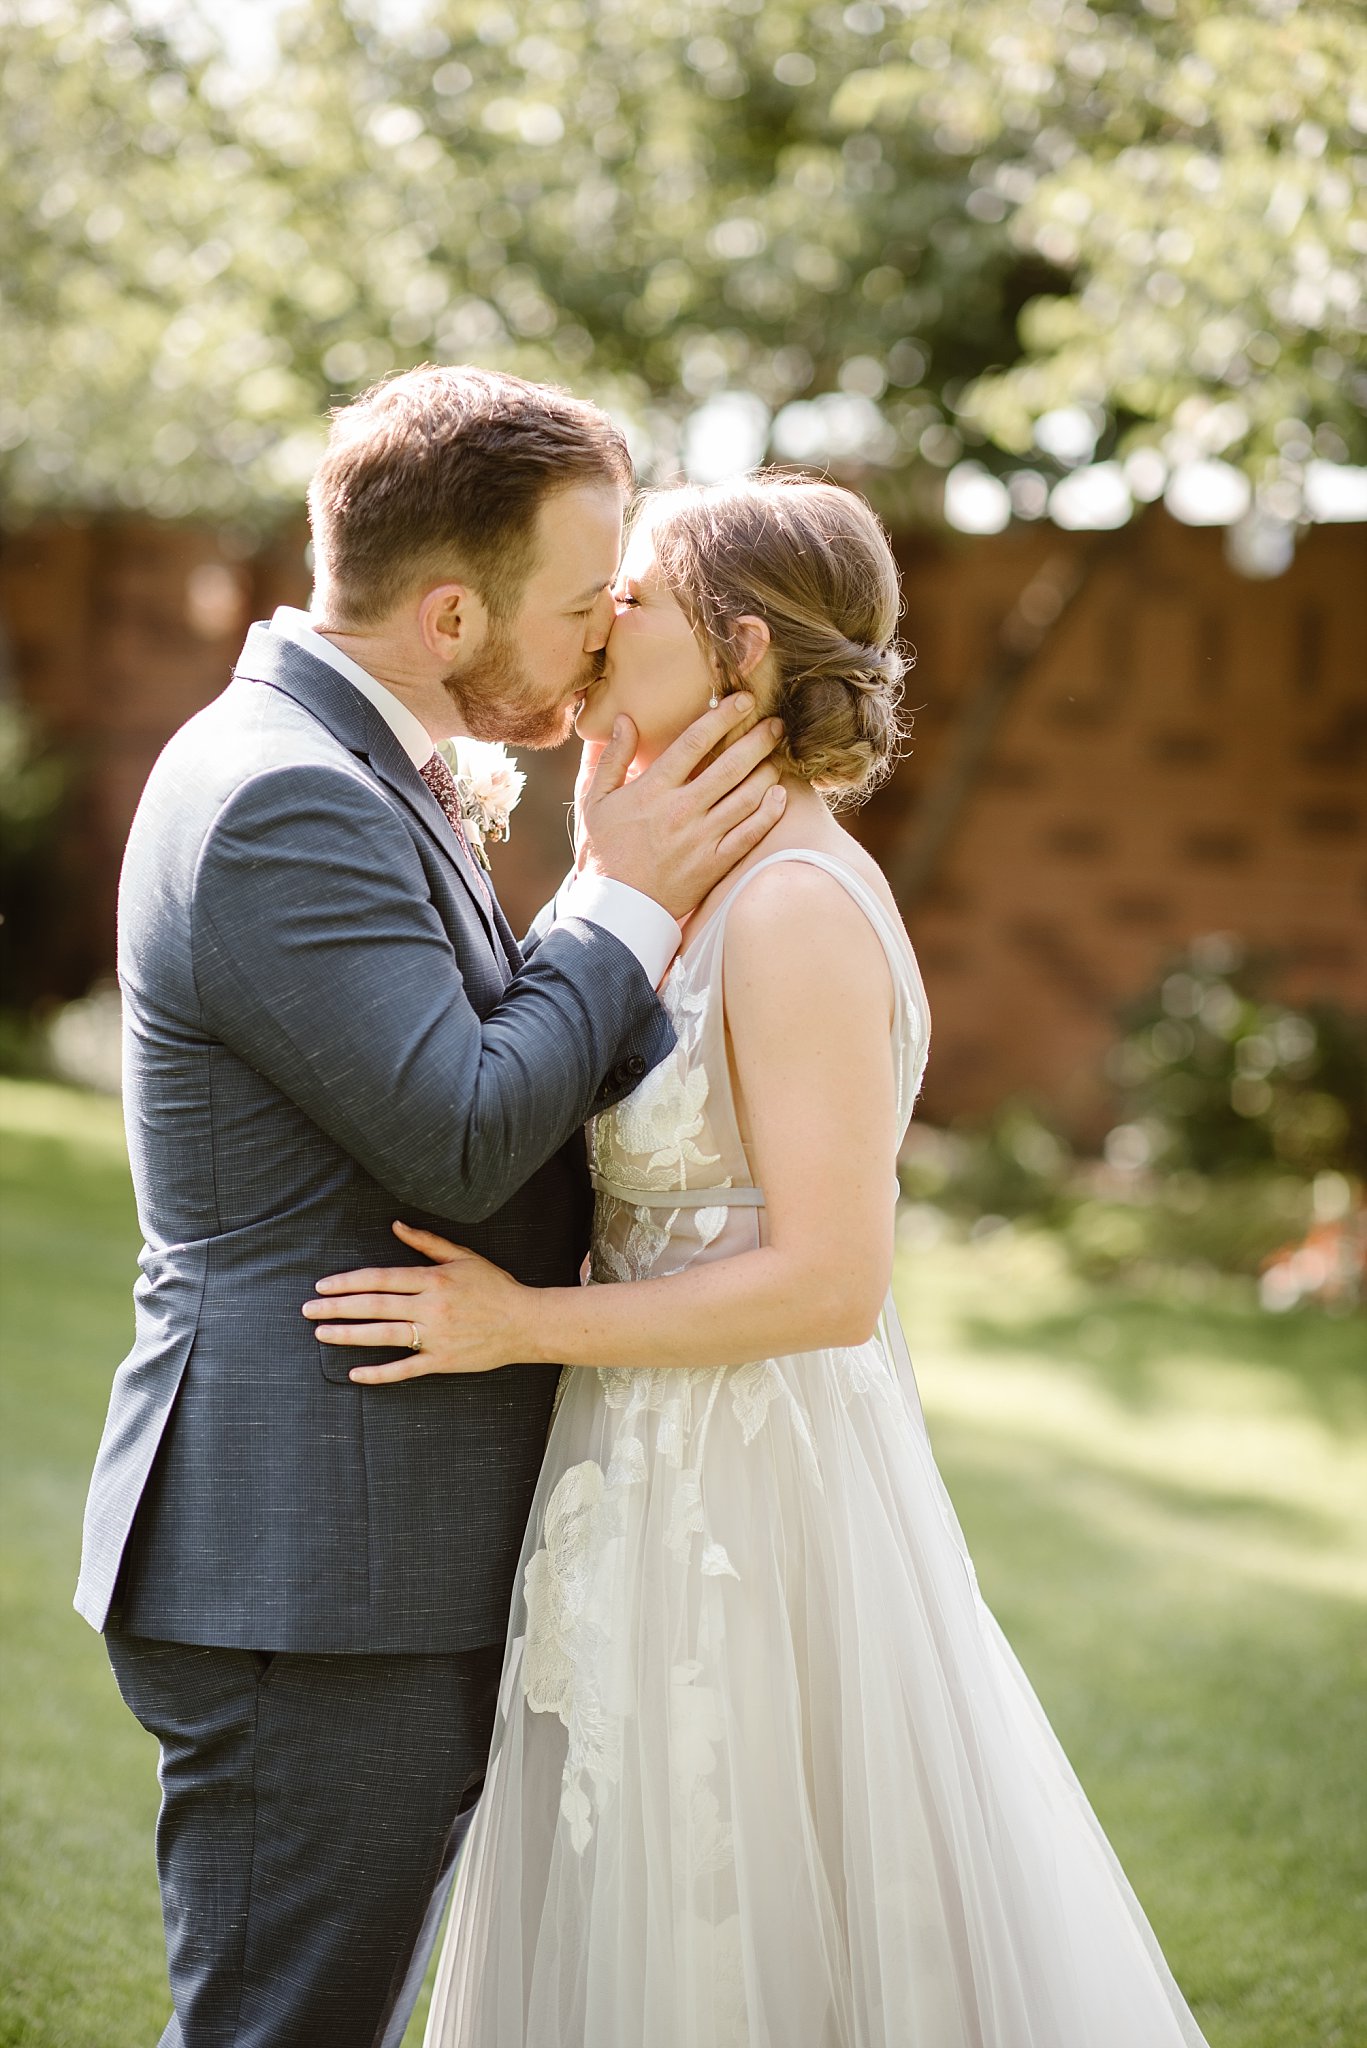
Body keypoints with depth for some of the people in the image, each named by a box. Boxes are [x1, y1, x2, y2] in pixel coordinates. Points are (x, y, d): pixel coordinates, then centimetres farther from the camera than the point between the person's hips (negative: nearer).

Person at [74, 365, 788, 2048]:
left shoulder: (339, 780, 14)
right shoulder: (280, 805, -19)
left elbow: (520, 1081, 13)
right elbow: (462, 1141, -24)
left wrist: (617, 893, 1)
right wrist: (627, 900, -12)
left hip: (376, 1563, 10)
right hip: (307, 1581, -10)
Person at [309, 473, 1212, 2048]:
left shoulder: (799, 907, -19)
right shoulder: (712, 888, 10)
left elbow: (830, 1281, -22)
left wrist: (522, 1324, -20)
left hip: (746, 1503, -9)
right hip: (668, 1483, 9)